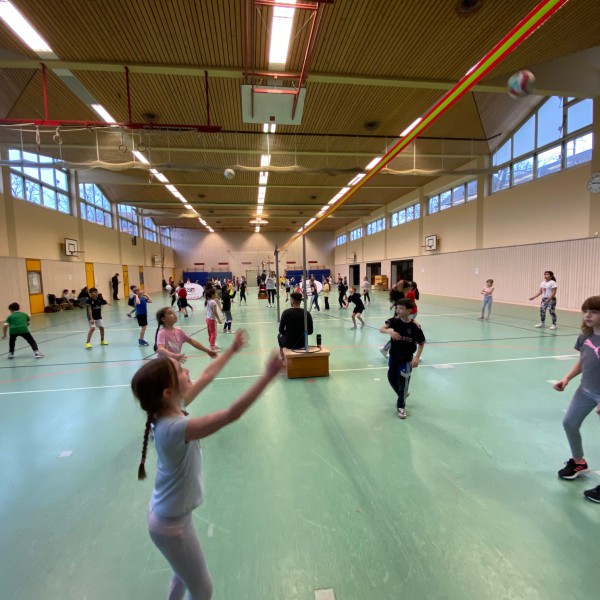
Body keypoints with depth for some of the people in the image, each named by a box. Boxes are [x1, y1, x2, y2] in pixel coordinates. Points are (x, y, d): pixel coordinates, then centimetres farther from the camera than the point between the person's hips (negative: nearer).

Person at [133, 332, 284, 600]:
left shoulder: (172, 408, -12)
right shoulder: (175, 428, -38)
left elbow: (206, 376, -2)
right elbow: (231, 414, -46)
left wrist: (232, 350, 4)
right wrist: (267, 376, -47)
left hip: (170, 514, 8)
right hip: (171, 525, -8)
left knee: (184, 576, 32)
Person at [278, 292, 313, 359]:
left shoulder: (286, 312, -17)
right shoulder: (307, 314, -10)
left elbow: (281, 330, -10)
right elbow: (310, 332, -3)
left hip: (289, 343, -2)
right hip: (302, 344, 2)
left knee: (280, 336, 33)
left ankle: (283, 358, 40)